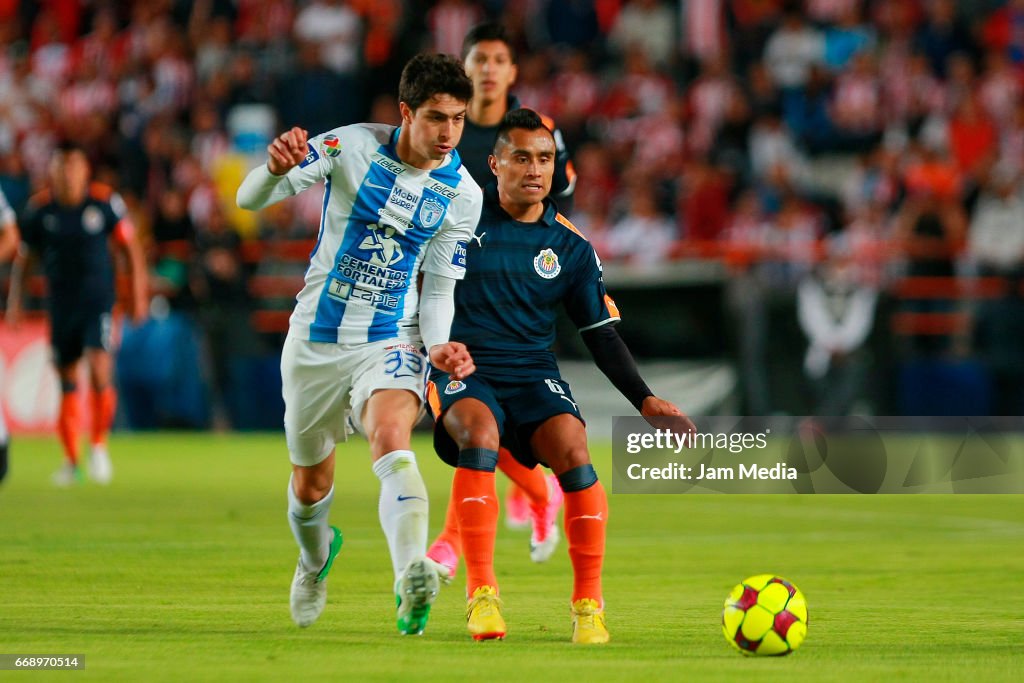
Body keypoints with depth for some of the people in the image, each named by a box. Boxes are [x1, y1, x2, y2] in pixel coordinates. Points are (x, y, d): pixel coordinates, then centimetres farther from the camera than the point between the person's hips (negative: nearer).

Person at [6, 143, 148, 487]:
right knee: (67, 383, 7)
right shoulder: (39, 208, -2)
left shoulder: (105, 202, -6)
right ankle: (71, 460, 20)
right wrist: (14, 299, 6)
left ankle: (99, 446, 0)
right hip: (61, 304, 2)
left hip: (98, 302, -2)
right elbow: (23, 256, 10)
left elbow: (131, 248, 3)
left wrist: (138, 294, 2)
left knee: (100, 374, -18)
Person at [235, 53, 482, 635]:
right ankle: (317, 556, 51)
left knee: (392, 437, -33)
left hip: (392, 341, -1)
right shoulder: (350, 146, -10)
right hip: (317, 340, 1)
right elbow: (250, 199, -13)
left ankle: (412, 579, -52)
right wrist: (276, 168, -37)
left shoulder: (463, 194, -5)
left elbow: (439, 287, 3)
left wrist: (438, 345, -18)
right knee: (310, 486, 15)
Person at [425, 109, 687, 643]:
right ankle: (481, 594, -31)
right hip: (463, 370, -2)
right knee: (479, 433, -35)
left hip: (533, 373, 2)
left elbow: (602, 335, 11)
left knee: (572, 448, -27)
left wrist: (644, 399, -1)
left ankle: (588, 605, -18)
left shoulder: (570, 248, 9)